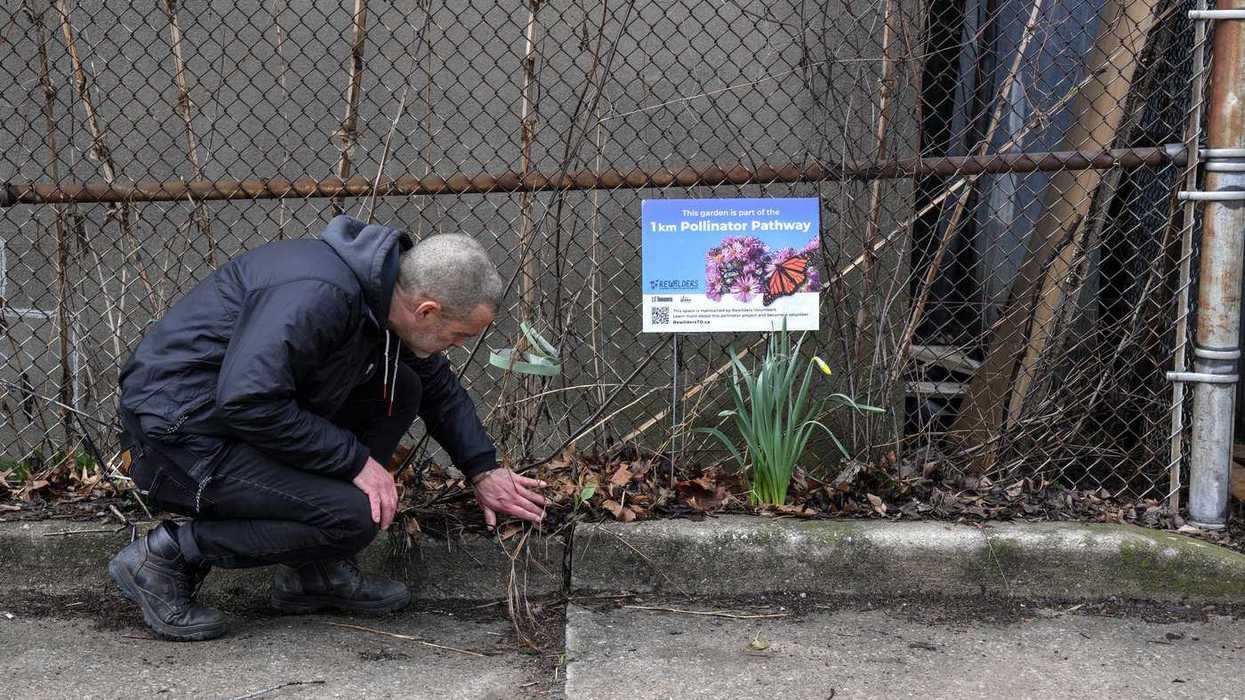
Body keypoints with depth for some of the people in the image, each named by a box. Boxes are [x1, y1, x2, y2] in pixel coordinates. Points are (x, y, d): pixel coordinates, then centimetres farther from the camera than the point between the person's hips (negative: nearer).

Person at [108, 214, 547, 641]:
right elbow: (247, 401, -33)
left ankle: (315, 573, 8)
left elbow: (440, 388, 21)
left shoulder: (390, 295, 3)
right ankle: (167, 557, -6)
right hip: (178, 436, -10)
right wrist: (355, 459, -24)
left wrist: (483, 471, 16)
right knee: (354, 515, -19)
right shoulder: (317, 297, -28)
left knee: (399, 389, 5)